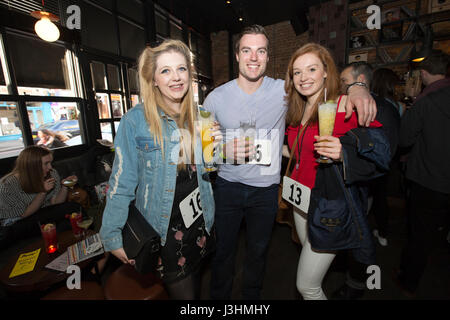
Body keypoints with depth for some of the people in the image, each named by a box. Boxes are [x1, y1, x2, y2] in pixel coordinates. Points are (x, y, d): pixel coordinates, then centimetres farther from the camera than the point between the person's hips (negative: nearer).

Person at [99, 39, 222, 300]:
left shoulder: (200, 116, 0)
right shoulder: (136, 120, -14)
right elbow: (122, 183, -11)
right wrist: (112, 236, -9)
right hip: (162, 227, -4)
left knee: (195, 282, 25)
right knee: (182, 292, 12)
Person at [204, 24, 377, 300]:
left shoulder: (284, 91, -7)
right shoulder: (217, 97, -7)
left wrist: (356, 88, -23)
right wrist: (223, 150, -20)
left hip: (266, 189, 1)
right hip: (228, 186, 0)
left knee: (258, 251, 22)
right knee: (223, 251, 17)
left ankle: (253, 296, 51)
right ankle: (219, 295, 47)